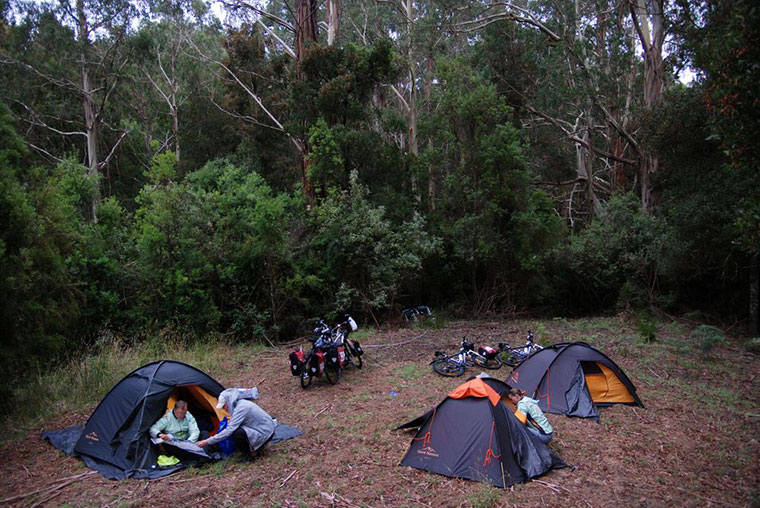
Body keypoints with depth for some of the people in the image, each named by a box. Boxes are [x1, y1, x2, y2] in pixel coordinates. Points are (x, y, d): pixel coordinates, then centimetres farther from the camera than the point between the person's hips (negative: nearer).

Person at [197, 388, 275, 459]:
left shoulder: (241, 408, -22)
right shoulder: (240, 404, 7)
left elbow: (229, 431, -26)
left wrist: (208, 442, -21)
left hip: (265, 433, -10)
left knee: (237, 433, -26)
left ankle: (252, 452, -4)